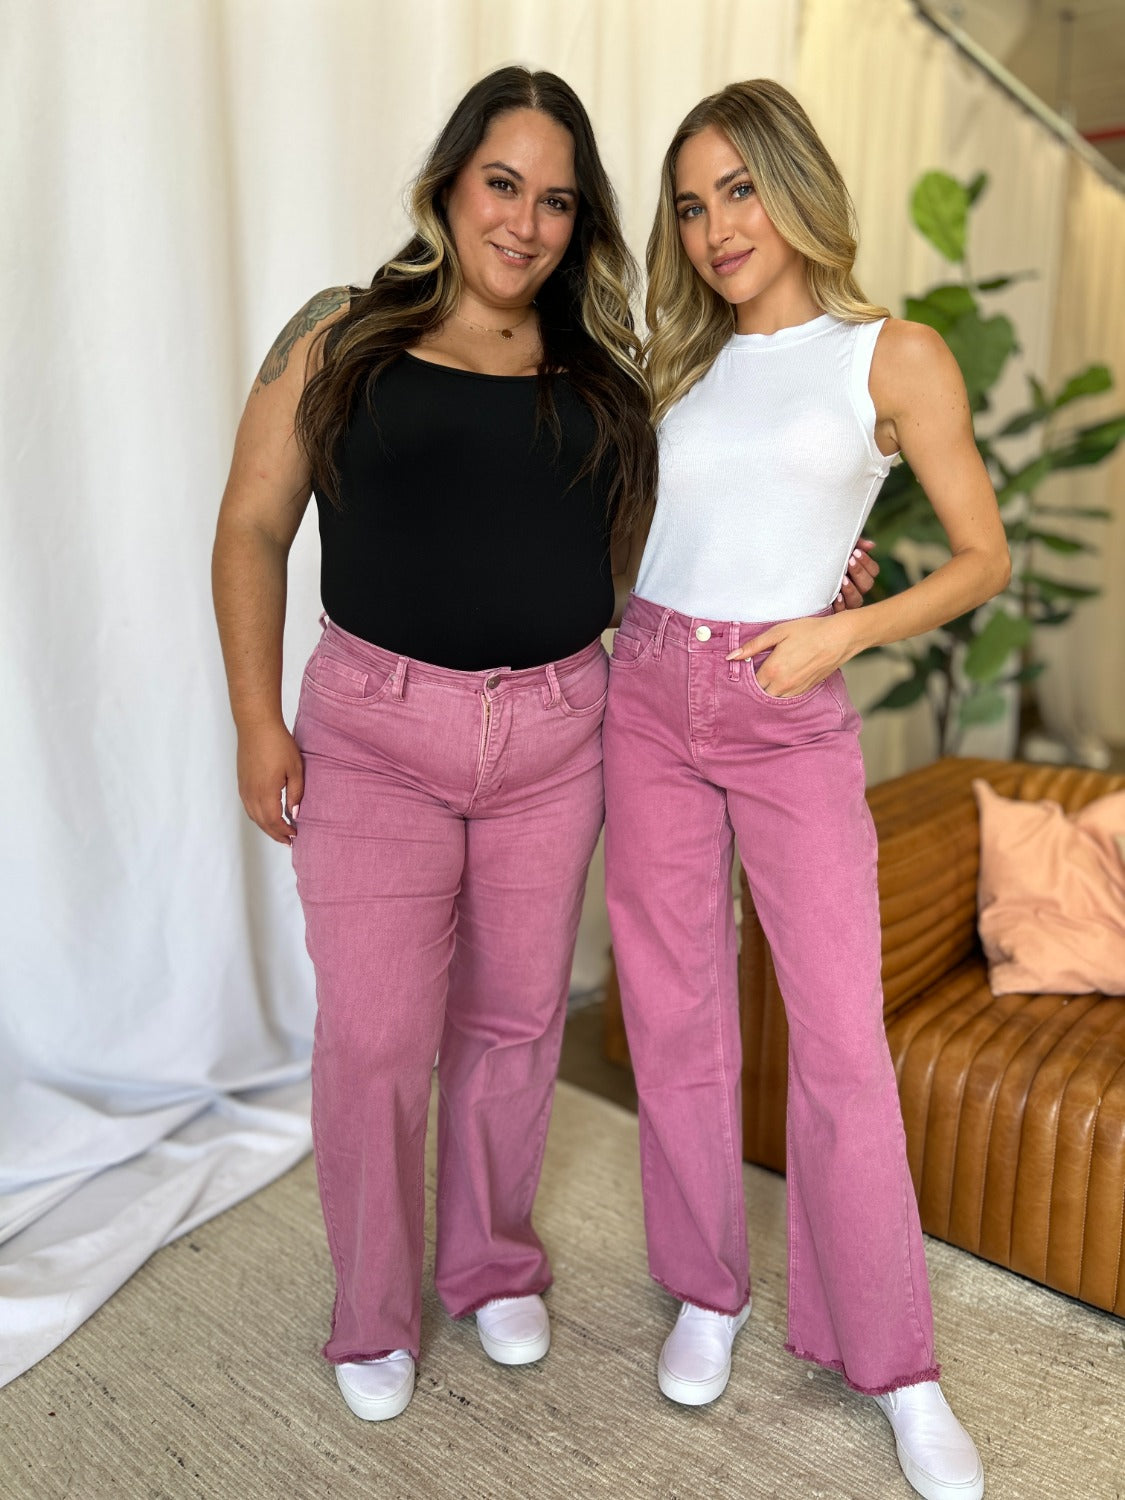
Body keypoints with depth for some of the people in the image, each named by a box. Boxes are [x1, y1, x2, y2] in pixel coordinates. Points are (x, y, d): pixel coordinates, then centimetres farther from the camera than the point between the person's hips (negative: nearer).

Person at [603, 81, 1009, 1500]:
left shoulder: (894, 355, 2)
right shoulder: (684, 363, 14)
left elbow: (983, 556, 1)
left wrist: (842, 629, -12)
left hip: (794, 721, -3)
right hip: (648, 699, 4)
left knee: (842, 1038, -2)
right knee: (675, 1016, 8)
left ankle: (893, 1362, 18)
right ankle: (707, 1292, 29)